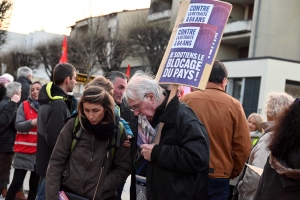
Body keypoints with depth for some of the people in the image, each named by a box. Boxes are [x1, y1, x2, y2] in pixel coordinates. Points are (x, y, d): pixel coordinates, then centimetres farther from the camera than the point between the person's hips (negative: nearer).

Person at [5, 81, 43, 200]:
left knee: (34, 184, 10)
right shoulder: (24, 105, 0)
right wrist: (32, 122, -25)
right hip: (24, 150, -2)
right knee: (17, 182, -4)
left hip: (40, 151, 2)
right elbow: (18, 125, -9)